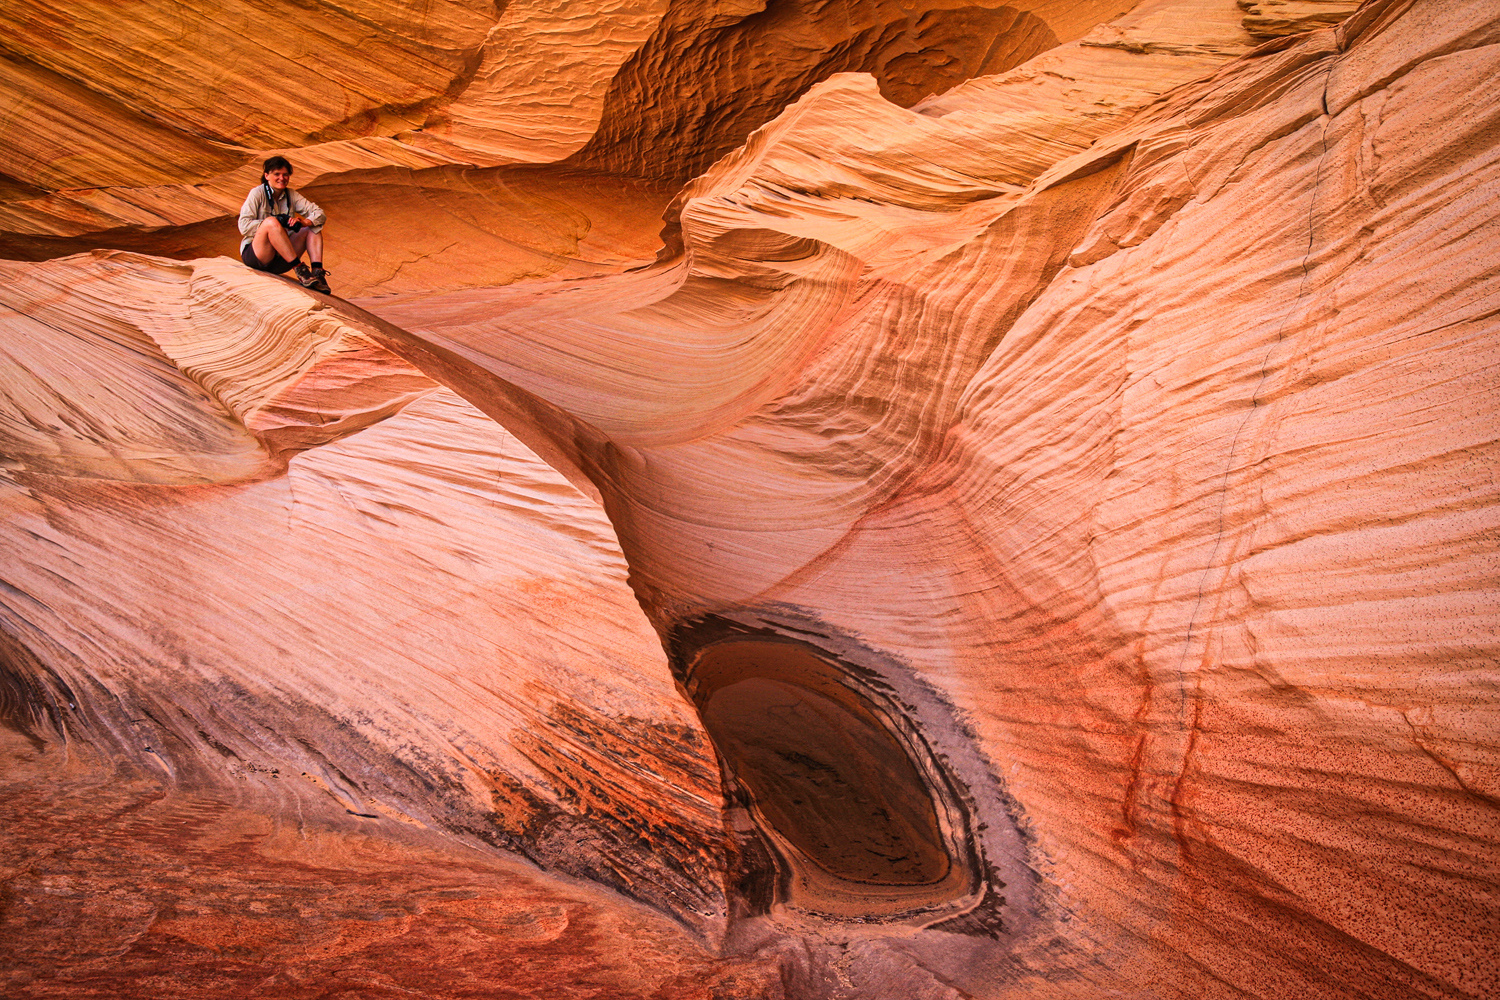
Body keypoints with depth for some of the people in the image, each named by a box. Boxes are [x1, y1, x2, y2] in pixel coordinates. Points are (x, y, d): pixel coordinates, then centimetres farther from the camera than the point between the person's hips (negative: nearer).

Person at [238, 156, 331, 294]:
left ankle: (317, 271, -26)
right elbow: (244, 226, -14)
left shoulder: (291, 195, 10)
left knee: (313, 227, -7)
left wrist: (304, 222, -21)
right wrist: (279, 222, -22)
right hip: (253, 255, -5)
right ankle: (300, 269, -35)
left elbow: (321, 215, 2)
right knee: (271, 222, -31)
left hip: (280, 261, 5)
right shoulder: (257, 193, -4)